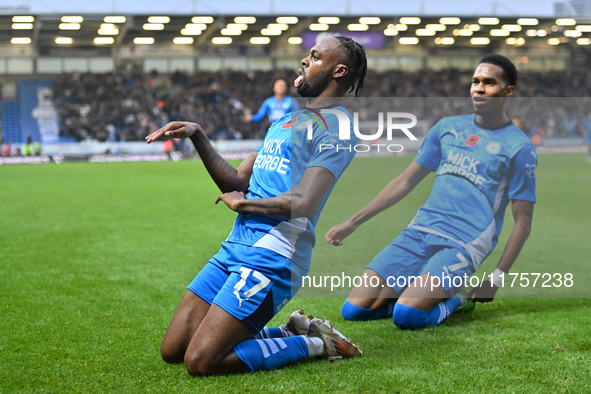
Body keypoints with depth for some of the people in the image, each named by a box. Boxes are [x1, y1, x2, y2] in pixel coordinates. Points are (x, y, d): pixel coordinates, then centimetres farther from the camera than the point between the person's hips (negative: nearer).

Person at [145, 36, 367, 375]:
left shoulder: (336, 126, -8)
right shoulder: (283, 123, 22)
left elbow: (303, 203, -21)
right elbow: (236, 182, 18)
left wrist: (241, 203, -5)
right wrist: (197, 136, 6)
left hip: (272, 258, -9)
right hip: (236, 247, 9)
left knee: (201, 362, -15)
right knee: (172, 350, 8)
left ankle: (314, 344, 2)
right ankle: (291, 333, 15)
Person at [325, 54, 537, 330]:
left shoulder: (519, 148, 0)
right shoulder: (447, 127, 14)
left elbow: (522, 222, 1)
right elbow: (405, 182, 19)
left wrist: (497, 278, -7)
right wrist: (353, 222, 16)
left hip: (462, 245, -5)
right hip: (419, 232, 5)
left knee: (406, 315, -28)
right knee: (353, 310, -8)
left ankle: (457, 298, 2)